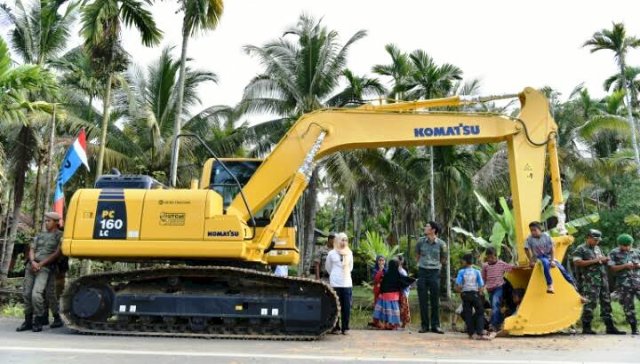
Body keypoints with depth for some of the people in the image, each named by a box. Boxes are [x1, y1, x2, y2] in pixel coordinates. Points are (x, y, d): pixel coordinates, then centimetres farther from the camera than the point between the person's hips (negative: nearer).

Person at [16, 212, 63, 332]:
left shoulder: (60, 235, 1)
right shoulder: (40, 235, 21)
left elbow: (57, 253, -9)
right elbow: (32, 250, 13)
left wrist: (40, 264, -12)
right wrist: (32, 261, -8)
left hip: (45, 268, -7)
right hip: (31, 266, 7)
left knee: (36, 294, -19)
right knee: (26, 293, 5)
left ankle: (38, 322, -5)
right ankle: (28, 321, 17)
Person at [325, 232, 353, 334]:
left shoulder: (349, 253, 8)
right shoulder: (331, 253, 0)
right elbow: (328, 267, 14)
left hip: (347, 283, 2)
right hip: (335, 283, -2)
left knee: (346, 306, 0)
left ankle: (345, 328, 9)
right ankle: (335, 327, 8)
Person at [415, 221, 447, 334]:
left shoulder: (441, 244, -6)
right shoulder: (421, 241, -1)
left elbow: (443, 258, 11)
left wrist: (437, 265, 11)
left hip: (435, 272, -1)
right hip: (422, 272, 1)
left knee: (435, 300, 4)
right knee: (423, 300, 4)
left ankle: (435, 325, 14)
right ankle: (424, 325, 13)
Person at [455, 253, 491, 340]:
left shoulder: (461, 272, -5)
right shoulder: (477, 272, -2)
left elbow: (457, 286, -12)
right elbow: (481, 286, -6)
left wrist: (461, 291, 7)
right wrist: (479, 292, 11)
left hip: (465, 295, 0)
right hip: (475, 294, 0)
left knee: (467, 314, 8)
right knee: (480, 313, 6)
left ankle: (471, 333, 11)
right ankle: (480, 333, -4)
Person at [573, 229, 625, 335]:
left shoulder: (598, 248, 21)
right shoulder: (580, 249, -3)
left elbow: (605, 259, 29)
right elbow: (577, 262, -15)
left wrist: (604, 259, 3)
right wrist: (594, 261, -16)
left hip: (603, 279, 8)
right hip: (590, 281, -8)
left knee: (606, 302, 9)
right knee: (590, 303, -8)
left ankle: (610, 327, 15)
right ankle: (586, 327, -1)